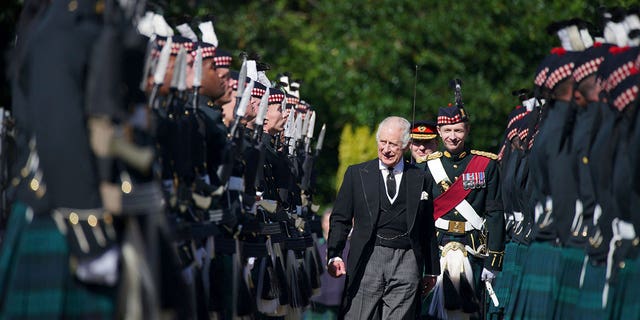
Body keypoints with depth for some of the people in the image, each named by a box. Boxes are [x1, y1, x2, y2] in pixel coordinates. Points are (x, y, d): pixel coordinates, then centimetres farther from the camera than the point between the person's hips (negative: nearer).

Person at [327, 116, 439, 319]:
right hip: (367, 259, 0)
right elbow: (340, 219, 7)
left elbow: (428, 229, 15)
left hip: (407, 263, 0)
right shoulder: (356, 174, 10)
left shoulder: (421, 179, 12)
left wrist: (431, 271, 14)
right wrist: (335, 256, -7)